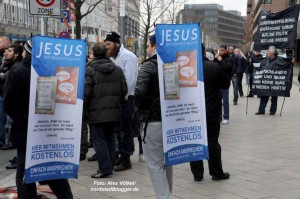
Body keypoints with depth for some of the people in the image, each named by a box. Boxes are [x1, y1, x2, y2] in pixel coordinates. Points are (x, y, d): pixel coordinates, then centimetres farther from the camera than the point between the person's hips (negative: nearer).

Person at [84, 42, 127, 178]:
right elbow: (124, 90, 8)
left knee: (99, 141, 0)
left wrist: (83, 109, -2)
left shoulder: (89, 70, -9)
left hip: (96, 113, -5)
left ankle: (105, 168, -1)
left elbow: (85, 93, -14)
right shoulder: (117, 69, 7)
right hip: (114, 112, 6)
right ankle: (110, 166, 20)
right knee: (110, 139, 15)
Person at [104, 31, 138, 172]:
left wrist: (124, 96, -18)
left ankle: (126, 159, 3)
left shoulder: (127, 56, -11)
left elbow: (130, 79, -18)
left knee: (126, 129, -3)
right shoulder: (113, 57, 17)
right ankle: (122, 155, 25)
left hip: (125, 98, -9)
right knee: (117, 128, 14)